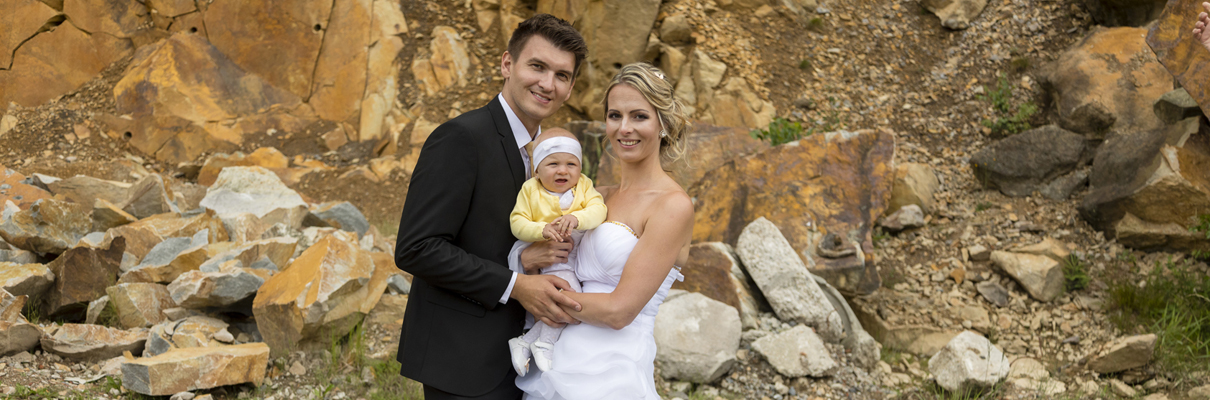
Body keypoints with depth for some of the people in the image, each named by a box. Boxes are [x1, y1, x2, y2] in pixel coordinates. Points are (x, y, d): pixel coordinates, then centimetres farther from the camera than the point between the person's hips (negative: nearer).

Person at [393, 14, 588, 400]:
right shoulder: (461, 137, -16)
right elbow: (416, 248, -21)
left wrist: (526, 259, -7)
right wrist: (515, 285, -21)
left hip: (509, 352, 8)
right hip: (462, 359, -8)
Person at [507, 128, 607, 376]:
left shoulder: (584, 186, 1)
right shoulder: (530, 190, -4)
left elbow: (598, 210, -15)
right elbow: (517, 223, -9)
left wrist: (576, 219, -35)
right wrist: (543, 230, -28)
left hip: (580, 259, 4)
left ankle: (526, 342, 3)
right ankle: (544, 344, -9)